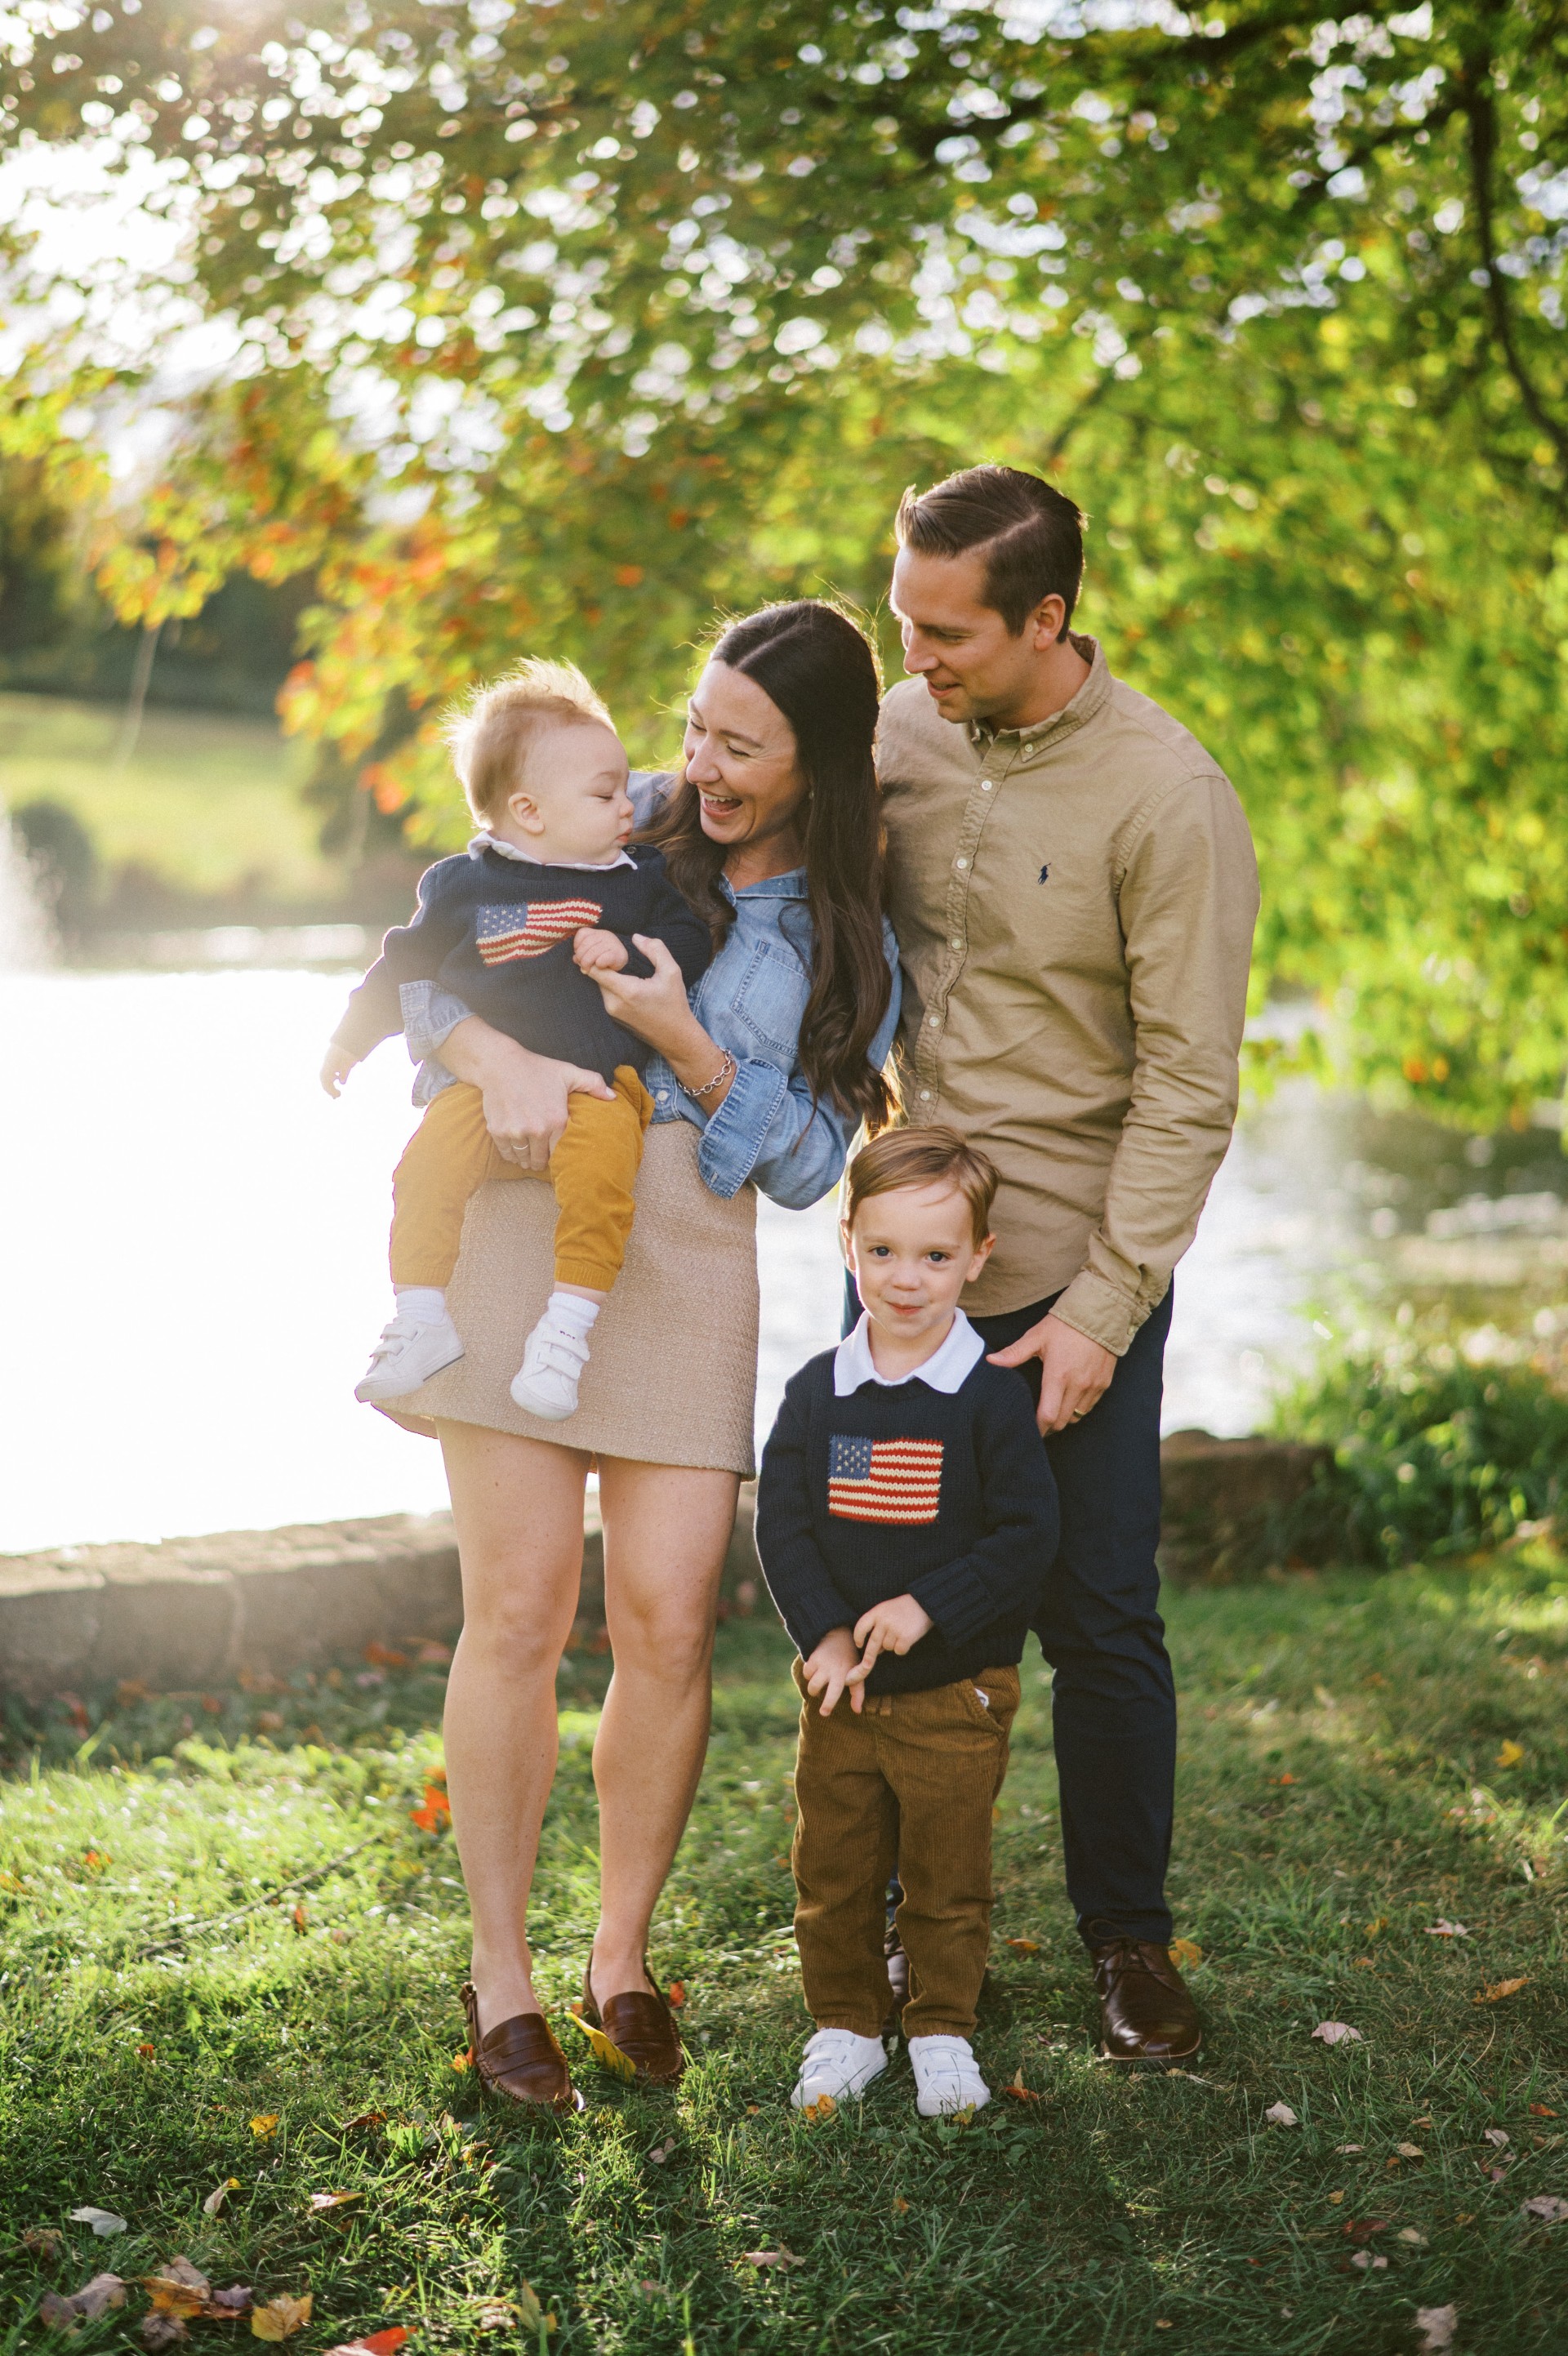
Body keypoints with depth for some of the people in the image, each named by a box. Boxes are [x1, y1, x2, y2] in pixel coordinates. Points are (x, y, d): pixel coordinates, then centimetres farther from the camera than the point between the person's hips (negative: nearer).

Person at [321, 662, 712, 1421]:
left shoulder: (635, 879, 12)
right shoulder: (461, 886, 9)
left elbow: (690, 941, 9)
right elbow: (406, 963, 19)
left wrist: (630, 952, -9)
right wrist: (351, 1039, 21)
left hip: (598, 1079, -1)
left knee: (599, 1171, -31)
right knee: (429, 1164, -24)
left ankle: (568, 1326, -26)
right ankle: (422, 1317, -11)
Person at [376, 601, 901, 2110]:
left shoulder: (858, 946, 9)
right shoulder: (617, 825, 9)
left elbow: (803, 1162, 3)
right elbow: (423, 956, 7)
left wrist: (685, 1044, -12)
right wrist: (499, 1056, -14)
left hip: (689, 1263, 1)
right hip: (520, 1223, 0)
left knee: (667, 1626, -4)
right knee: (519, 1608, -4)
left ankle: (622, 1958, 17)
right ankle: (501, 1975, 9)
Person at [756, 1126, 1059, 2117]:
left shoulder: (991, 1397, -9)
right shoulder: (819, 1392, 0)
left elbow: (1030, 1534, -11)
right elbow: (781, 1523, -1)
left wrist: (929, 1608, -20)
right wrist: (825, 1633, -14)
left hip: (956, 1690, -2)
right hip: (840, 1688, 3)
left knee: (949, 1878, 8)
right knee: (833, 1870, 10)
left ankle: (943, 2032, 24)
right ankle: (846, 2025, 26)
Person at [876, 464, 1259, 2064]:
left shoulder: (1164, 795, -15)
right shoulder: (901, 731, 0)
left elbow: (1188, 1085, -14)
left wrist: (1101, 1309, -16)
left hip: (1076, 1272, -4)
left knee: (1098, 1620, 2)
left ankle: (1127, 1939, 22)